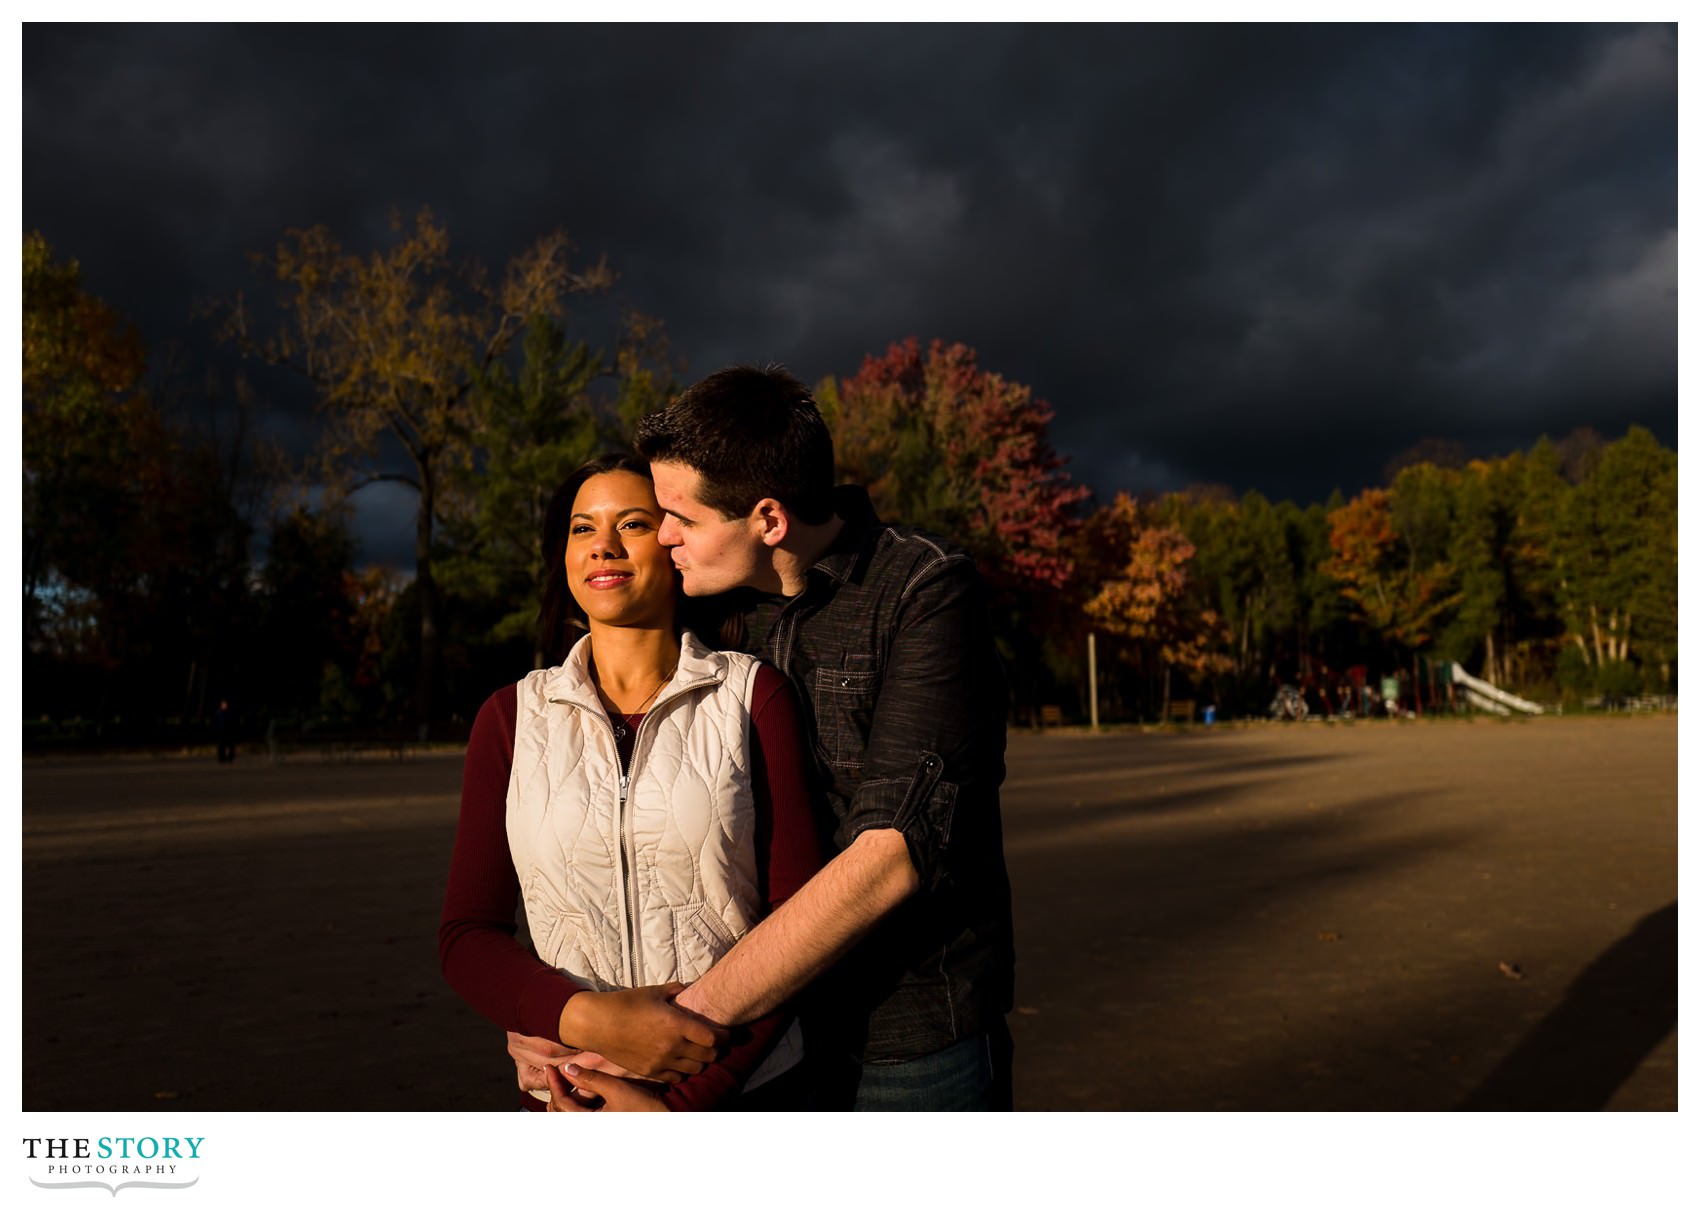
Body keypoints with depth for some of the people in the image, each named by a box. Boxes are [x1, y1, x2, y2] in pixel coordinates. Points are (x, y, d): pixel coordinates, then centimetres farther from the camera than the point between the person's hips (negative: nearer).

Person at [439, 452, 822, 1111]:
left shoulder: (753, 696, -7)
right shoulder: (512, 716, -1)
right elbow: (466, 937, -2)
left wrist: (684, 1101, -17)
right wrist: (589, 1018, -20)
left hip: (742, 1085, -1)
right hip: (567, 1094, 2)